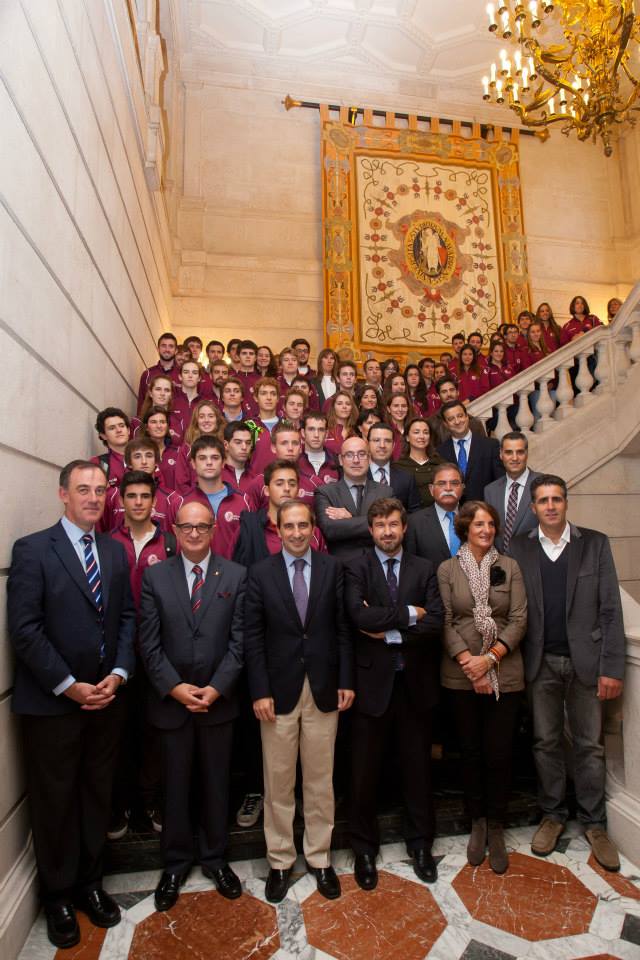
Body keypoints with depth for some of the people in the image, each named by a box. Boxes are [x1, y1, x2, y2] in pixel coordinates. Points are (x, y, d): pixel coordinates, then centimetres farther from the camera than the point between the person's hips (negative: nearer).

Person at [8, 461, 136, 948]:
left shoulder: (115, 550, 6)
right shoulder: (32, 549, -10)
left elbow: (127, 616, 6)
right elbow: (24, 629, -14)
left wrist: (119, 673, -6)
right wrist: (69, 686, -15)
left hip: (107, 698, 5)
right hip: (52, 703, -4)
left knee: (98, 796, 17)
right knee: (55, 801, 13)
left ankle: (90, 883, 38)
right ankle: (58, 895, 35)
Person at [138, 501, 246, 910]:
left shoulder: (236, 575, -3)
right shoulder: (155, 576, -1)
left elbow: (239, 639, -5)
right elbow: (149, 642, -4)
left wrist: (216, 688, -12)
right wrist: (174, 687, -12)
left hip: (219, 698, 0)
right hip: (171, 698, 0)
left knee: (216, 783, 15)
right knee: (175, 785, 14)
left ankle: (214, 857, 36)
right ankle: (176, 863, 35)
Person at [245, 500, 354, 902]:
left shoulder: (333, 568, -1)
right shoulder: (261, 573, -3)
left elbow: (343, 627, 1)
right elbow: (253, 636, -3)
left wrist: (346, 681, -2)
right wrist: (260, 691, -7)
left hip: (324, 689, 1)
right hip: (278, 690, 0)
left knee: (320, 781, 14)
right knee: (278, 783, 12)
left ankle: (319, 857, 34)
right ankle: (280, 861, 32)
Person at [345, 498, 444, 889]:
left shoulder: (425, 570, 4)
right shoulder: (356, 568, -4)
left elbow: (435, 623, -8)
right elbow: (360, 615, -20)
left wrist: (390, 633, -15)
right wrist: (408, 613, -15)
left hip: (415, 681, 2)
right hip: (373, 681, -2)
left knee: (418, 767, 17)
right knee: (365, 772, 10)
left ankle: (421, 844, 38)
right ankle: (365, 849, 33)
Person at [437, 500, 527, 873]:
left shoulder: (510, 567, 1)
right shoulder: (447, 569, 0)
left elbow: (519, 619, -3)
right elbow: (445, 622, -3)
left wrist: (489, 658, -12)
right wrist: (469, 664, -12)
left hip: (505, 673, 0)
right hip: (462, 675, 0)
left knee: (500, 753, 5)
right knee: (471, 751, 11)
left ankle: (496, 828, 26)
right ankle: (477, 822, 32)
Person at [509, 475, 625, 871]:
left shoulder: (595, 543, -1)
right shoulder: (519, 548, 1)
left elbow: (610, 610, -3)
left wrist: (612, 667, -7)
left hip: (584, 660, 0)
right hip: (541, 663, 1)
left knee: (590, 745, 10)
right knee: (546, 742, 12)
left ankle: (594, 823, 28)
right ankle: (553, 815, 30)